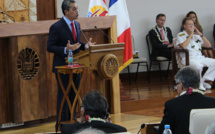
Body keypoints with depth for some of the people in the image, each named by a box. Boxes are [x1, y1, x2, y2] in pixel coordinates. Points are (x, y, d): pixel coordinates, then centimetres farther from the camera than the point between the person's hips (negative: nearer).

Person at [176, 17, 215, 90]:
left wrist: (200, 34, 8)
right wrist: (190, 35, -7)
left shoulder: (196, 35, 22)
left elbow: (208, 45, 16)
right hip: (188, 59, -6)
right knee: (198, 65, -38)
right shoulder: (180, 35, 5)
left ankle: (203, 80, -10)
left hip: (200, 58, 6)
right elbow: (183, 46, -16)